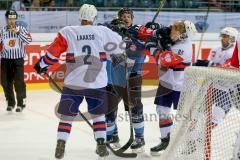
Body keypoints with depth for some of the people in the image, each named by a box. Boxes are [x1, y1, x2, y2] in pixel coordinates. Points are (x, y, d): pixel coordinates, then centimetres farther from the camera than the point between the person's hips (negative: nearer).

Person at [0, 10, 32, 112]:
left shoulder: (21, 29, -2)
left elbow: (28, 40, -16)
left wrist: (18, 32, -25)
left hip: (18, 60, -3)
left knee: (19, 82, -7)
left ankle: (21, 103, 5)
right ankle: (10, 102, 21)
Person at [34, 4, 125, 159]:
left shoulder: (67, 32, -2)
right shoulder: (103, 31, 0)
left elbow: (54, 52, -3)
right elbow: (119, 46, 10)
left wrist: (42, 65, 11)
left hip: (73, 83, 0)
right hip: (97, 83, 0)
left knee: (67, 114, 11)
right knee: (98, 114, 18)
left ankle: (61, 146, 4)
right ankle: (101, 145, 14)